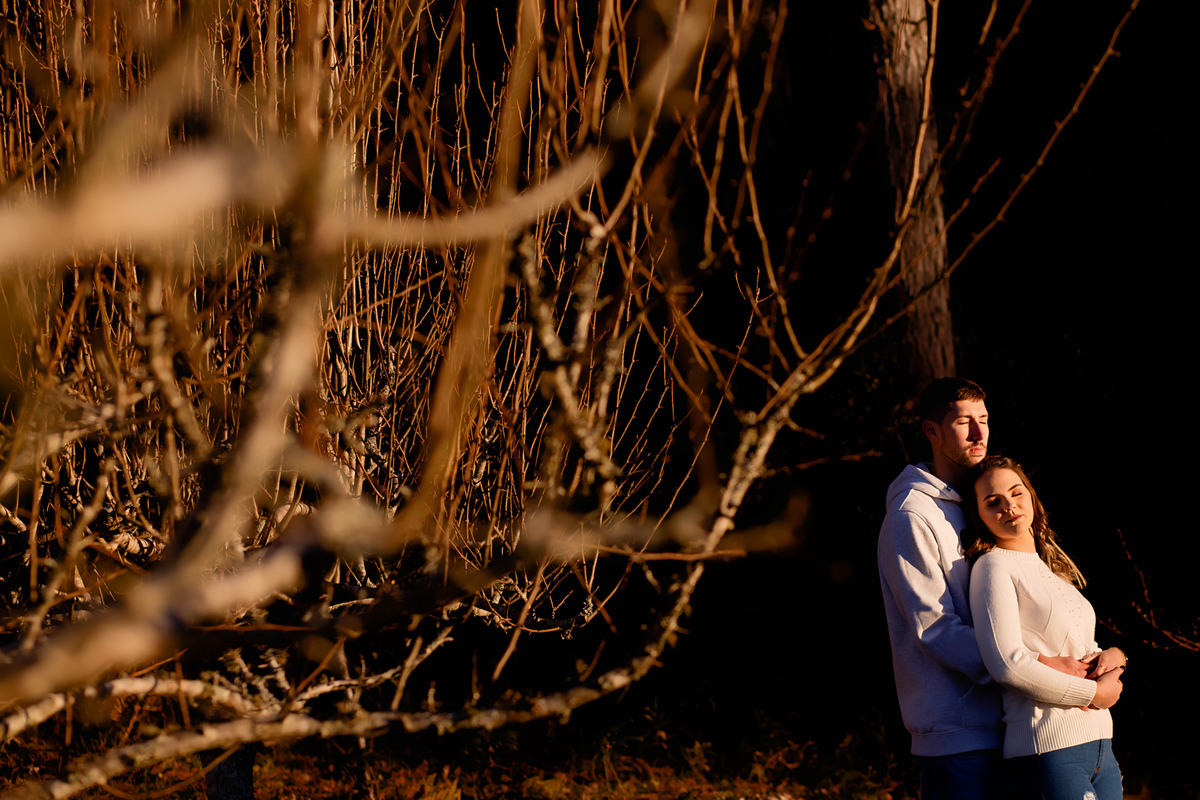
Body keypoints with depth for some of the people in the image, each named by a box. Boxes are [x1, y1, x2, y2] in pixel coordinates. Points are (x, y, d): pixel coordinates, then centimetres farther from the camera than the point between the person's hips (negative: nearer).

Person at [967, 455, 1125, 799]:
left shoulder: (1054, 570, 19)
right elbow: (1007, 664, -17)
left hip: (1100, 743, 8)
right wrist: (1094, 692, -10)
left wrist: (1113, 655, 1)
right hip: (1048, 750, -8)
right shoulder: (993, 566, -5)